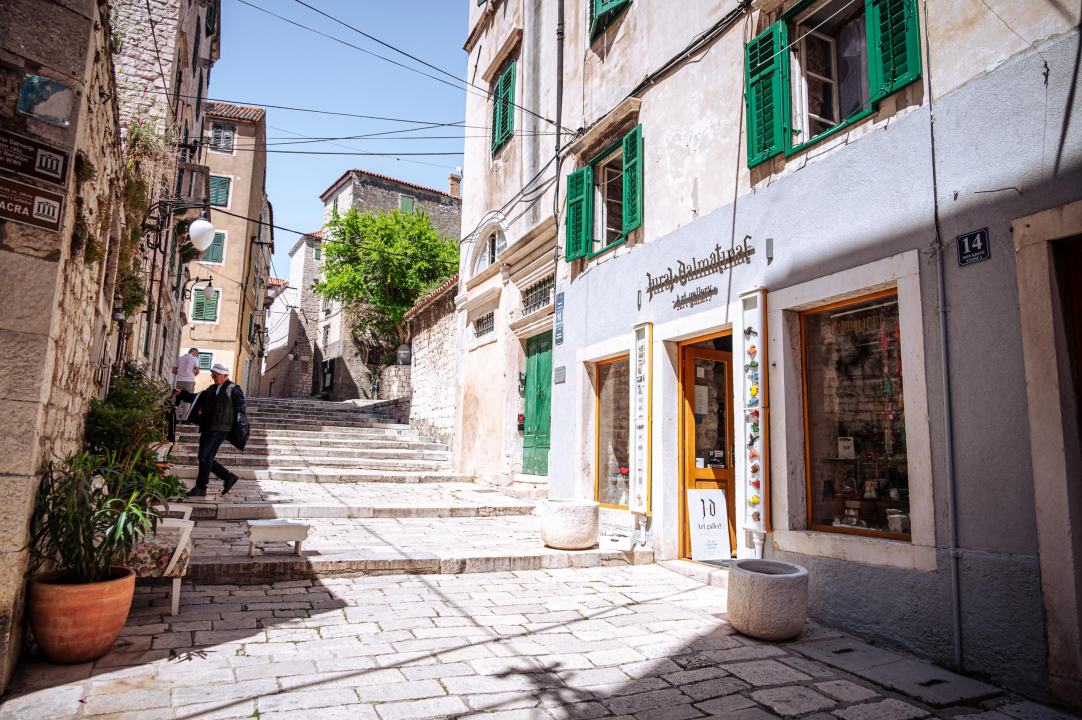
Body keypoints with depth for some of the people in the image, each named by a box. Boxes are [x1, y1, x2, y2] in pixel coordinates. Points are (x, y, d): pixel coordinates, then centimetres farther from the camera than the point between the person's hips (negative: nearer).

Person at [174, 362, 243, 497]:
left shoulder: (233, 389, -4)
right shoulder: (212, 389, 19)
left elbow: (241, 408, -5)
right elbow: (197, 397, 24)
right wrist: (181, 393, 10)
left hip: (220, 430, -9)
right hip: (207, 428, 9)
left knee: (205, 457, -10)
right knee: (204, 457, 9)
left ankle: (201, 488, -1)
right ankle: (229, 477, 19)